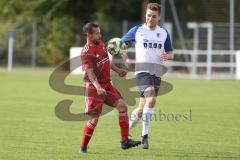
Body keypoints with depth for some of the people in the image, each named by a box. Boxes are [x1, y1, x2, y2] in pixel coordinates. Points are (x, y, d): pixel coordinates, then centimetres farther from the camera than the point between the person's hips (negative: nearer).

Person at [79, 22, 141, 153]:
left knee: (122, 106, -3)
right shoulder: (86, 52, -19)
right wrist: (98, 87, -42)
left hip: (106, 85, 8)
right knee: (95, 118, -7)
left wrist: (117, 70, 29)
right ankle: (83, 147, 8)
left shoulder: (100, 44, 8)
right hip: (94, 88, -8)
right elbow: (90, 72, -29)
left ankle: (125, 141, -2)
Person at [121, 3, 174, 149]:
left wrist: (167, 56, -8)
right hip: (142, 70, -5)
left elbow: (171, 53, 16)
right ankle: (145, 135, -22)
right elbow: (121, 45, 10)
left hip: (157, 73, 5)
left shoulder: (164, 33, 11)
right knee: (151, 98, -26)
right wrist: (126, 60, -7)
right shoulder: (137, 30, 2)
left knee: (143, 108, 6)